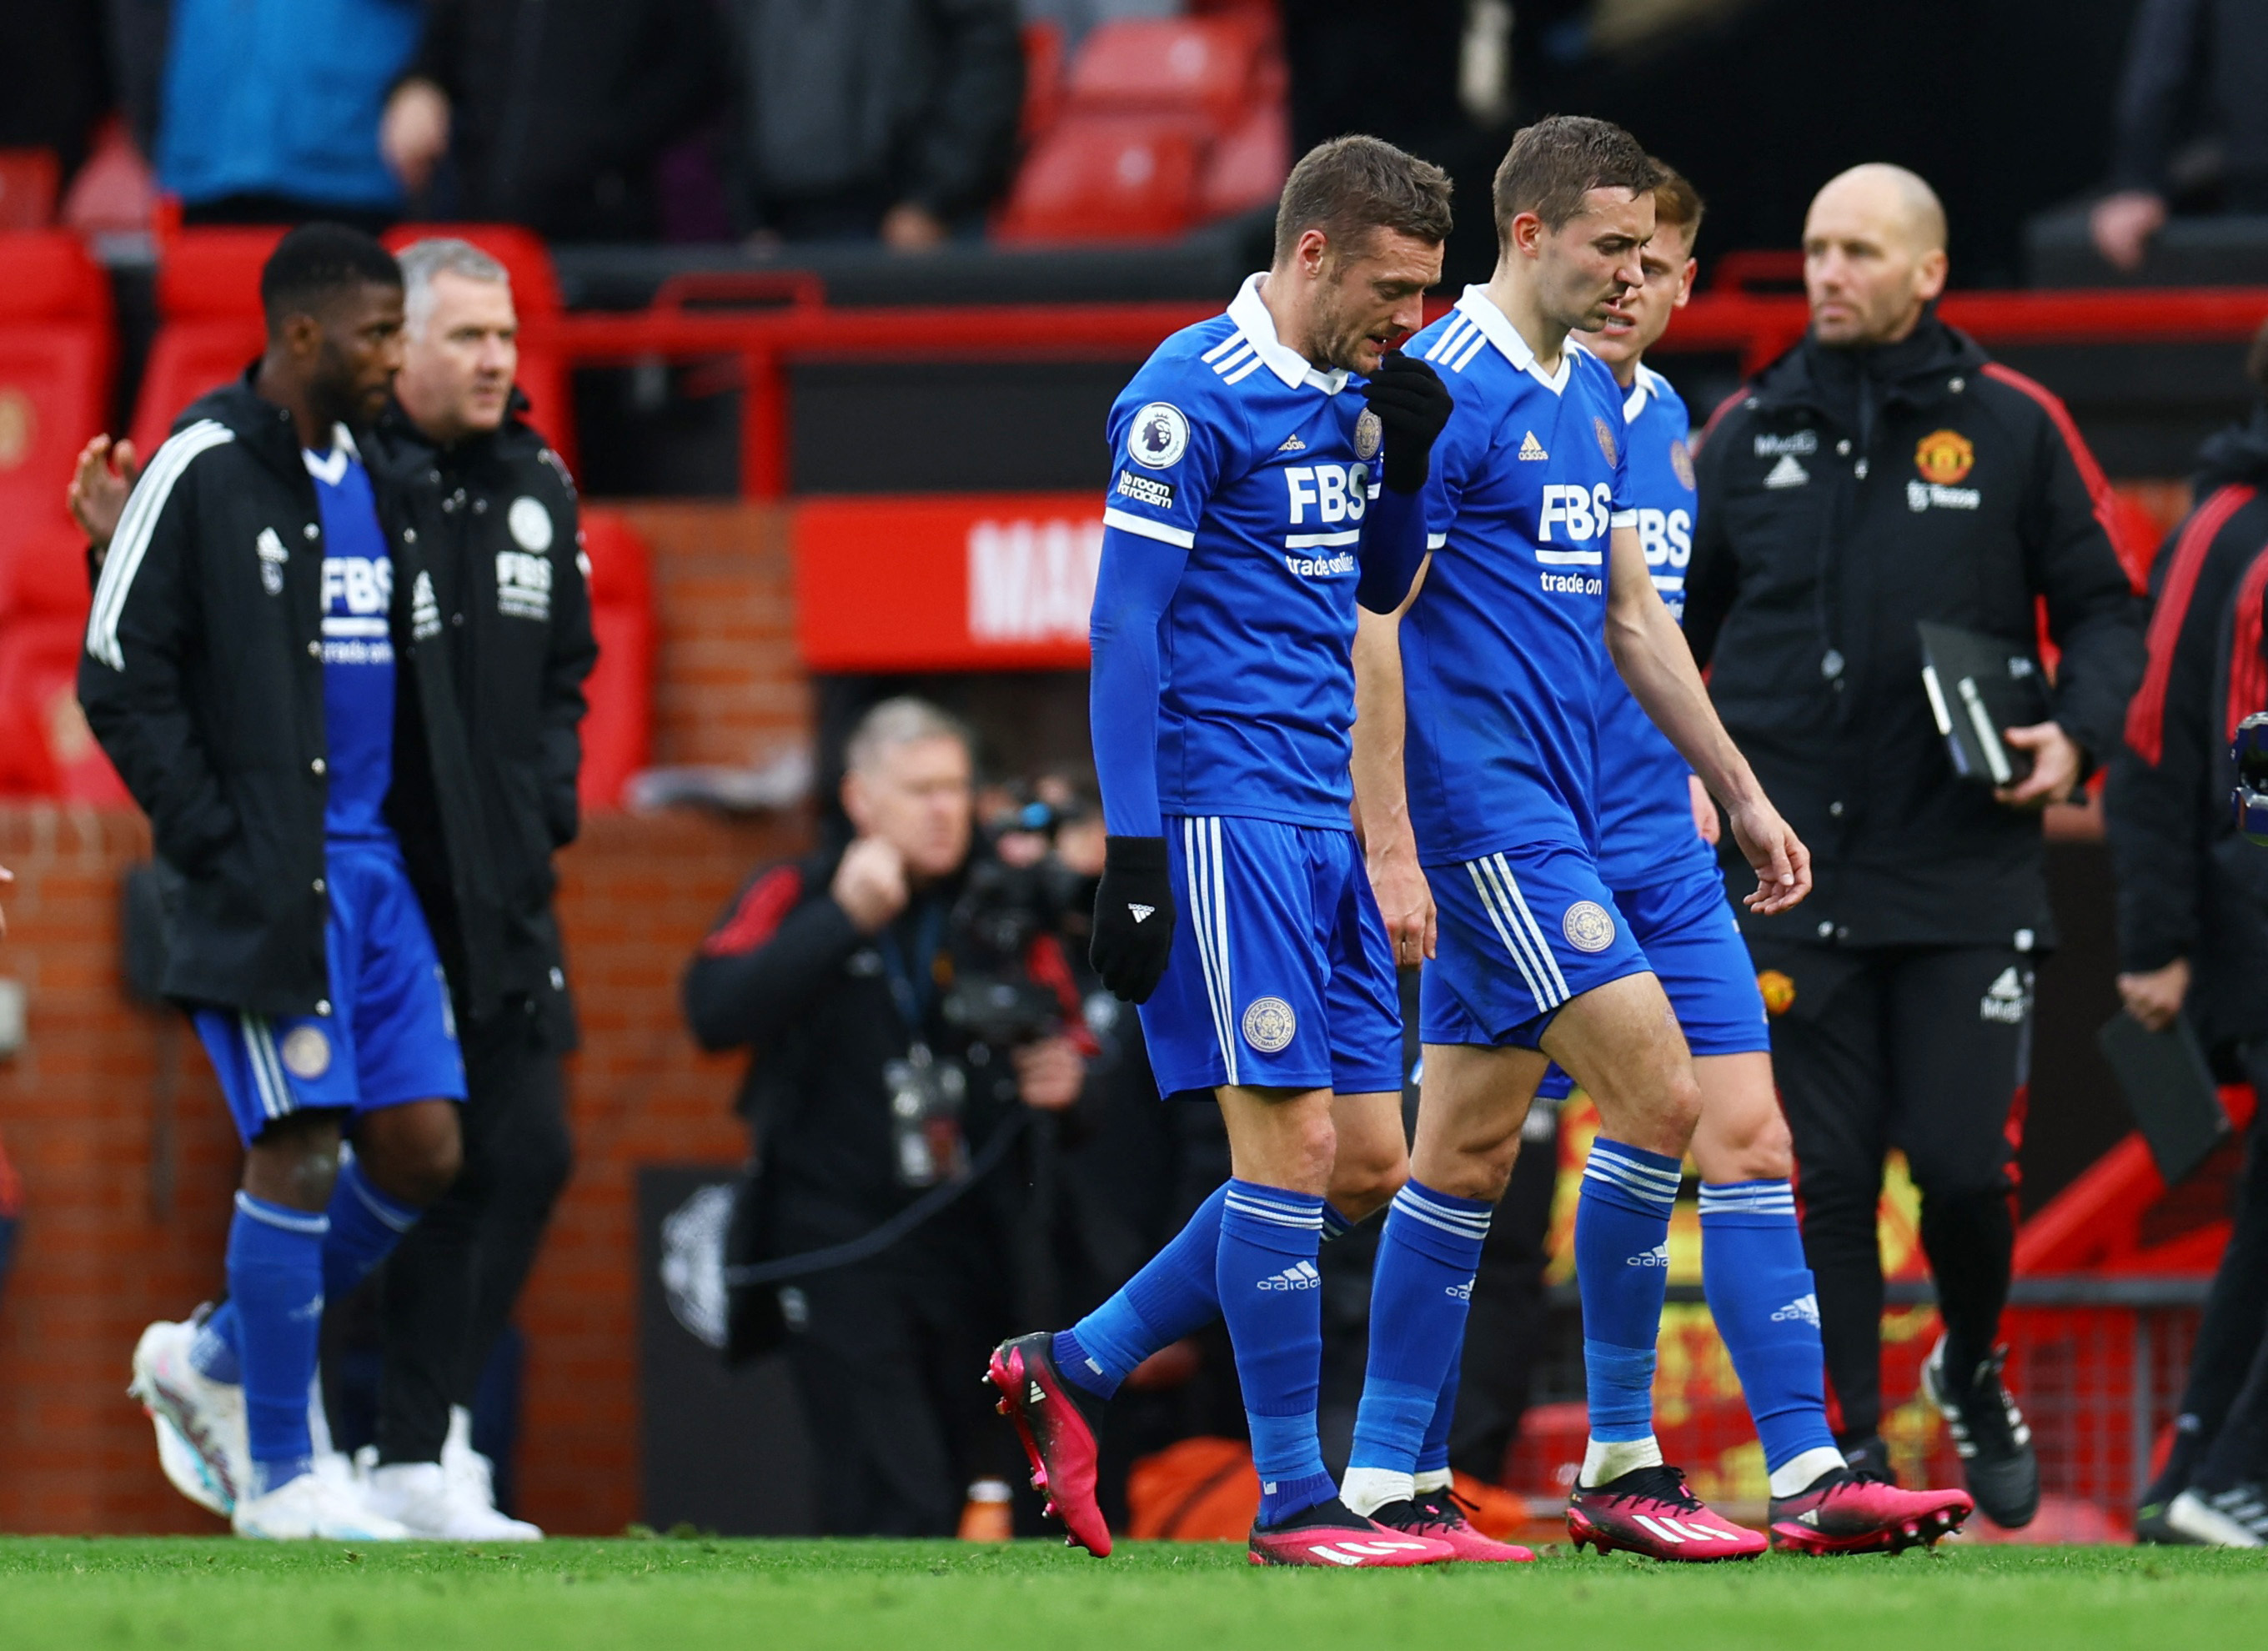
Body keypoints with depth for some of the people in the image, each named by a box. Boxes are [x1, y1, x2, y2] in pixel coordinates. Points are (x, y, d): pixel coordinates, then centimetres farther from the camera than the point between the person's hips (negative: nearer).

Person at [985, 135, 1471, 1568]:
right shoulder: (1194, 397, -11)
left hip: (1326, 822, 9)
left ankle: (1076, 1367, 18)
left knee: (1366, 1165, 7)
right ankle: (1294, 1499, -3)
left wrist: (1409, 462, 6)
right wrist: (1132, 856, -17)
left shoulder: (1345, 396, 14)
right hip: (1225, 809, -9)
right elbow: (1123, 627, -13)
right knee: (1292, 1141, -10)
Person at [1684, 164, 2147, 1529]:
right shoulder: (1751, 435, 7)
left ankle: (1973, 1377, 25)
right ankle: (1853, 1448, 11)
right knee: (1823, 1173, 1)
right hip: (1794, 871, 2)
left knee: (1965, 1165, -5)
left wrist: (2078, 730, -11)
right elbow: (1677, 620, 19)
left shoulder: (2012, 428, 1)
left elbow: (2104, 606, 6)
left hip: (1966, 868, -2)